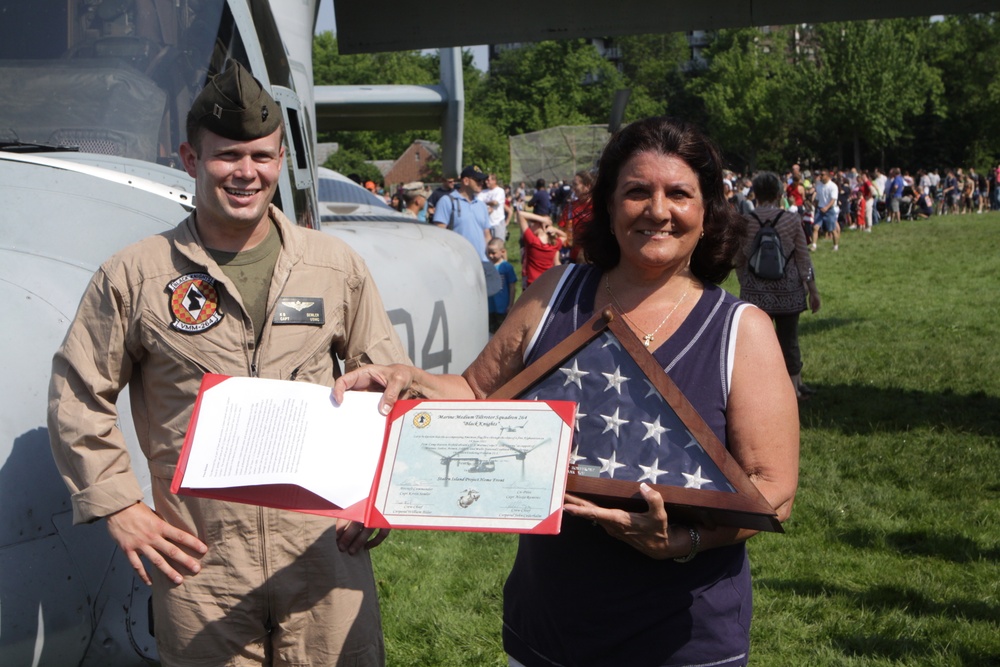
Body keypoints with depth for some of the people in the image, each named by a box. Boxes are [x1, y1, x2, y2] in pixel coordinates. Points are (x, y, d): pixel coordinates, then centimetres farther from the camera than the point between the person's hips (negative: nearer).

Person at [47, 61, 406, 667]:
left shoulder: (336, 266, 5)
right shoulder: (133, 277, -1)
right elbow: (79, 399, 5)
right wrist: (118, 506, -1)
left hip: (324, 547, 2)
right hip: (197, 558, -1)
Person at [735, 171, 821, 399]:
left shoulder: (744, 222, -5)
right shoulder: (791, 219, -6)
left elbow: (738, 261, 3)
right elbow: (803, 257, -3)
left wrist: (745, 284, 18)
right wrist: (812, 289, 4)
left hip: (755, 292, 0)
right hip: (788, 290, 0)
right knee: (789, 340, 10)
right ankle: (794, 387, 20)